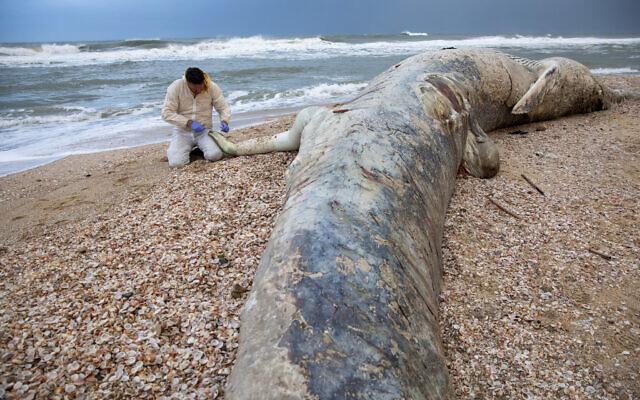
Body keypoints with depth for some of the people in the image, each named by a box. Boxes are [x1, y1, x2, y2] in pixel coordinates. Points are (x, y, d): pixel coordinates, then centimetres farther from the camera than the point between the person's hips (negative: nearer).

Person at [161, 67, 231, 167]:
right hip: (183, 132, 0)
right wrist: (189, 123, -24)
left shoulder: (212, 87, -8)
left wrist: (224, 121, -21)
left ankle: (200, 147, 9)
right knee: (176, 162, -22)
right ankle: (175, 149, 16)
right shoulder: (176, 87, -12)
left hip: (204, 131, 1)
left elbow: (223, 108, 2)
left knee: (215, 155, -28)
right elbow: (166, 113, -14)